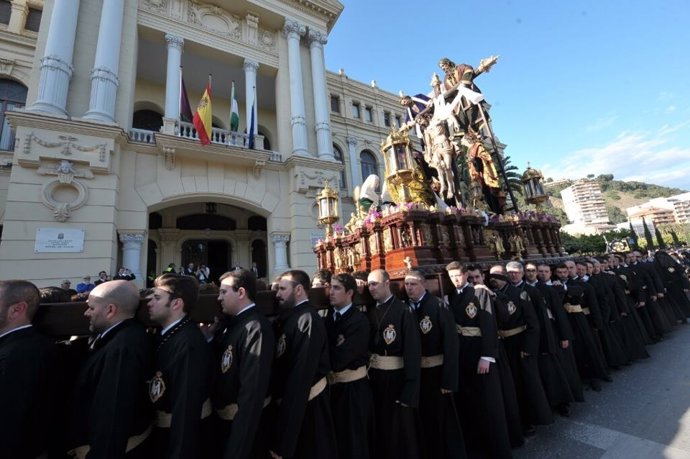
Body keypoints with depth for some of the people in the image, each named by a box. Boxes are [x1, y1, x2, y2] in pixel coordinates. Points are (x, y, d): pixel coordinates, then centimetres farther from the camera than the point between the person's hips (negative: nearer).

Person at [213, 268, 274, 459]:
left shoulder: (256, 328, -29)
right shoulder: (232, 322, 2)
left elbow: (252, 393, -31)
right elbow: (219, 366, 6)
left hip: (244, 422, -8)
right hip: (224, 417, 8)